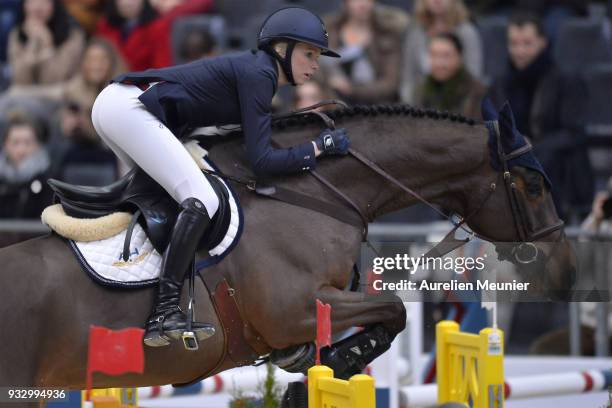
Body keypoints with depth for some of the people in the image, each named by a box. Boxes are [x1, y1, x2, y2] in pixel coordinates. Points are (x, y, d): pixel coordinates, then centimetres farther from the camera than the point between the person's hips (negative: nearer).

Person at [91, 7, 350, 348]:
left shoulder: (256, 70, 19)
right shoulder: (258, 74, -8)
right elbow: (261, 161, -13)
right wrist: (319, 148, -5)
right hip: (128, 107, -11)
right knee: (202, 202, -16)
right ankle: (165, 314, -22)